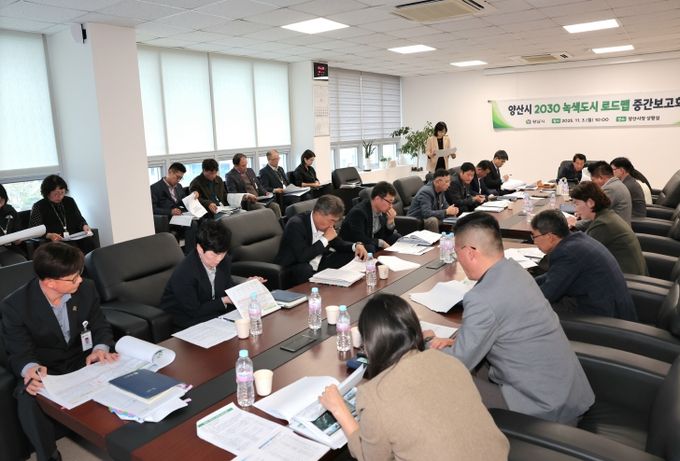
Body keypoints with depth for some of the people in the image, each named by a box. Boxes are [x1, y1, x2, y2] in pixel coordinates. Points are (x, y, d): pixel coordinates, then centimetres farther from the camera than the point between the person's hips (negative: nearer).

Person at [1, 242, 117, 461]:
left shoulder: (86, 289, -10)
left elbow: (101, 327, -1)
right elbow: (20, 353, -14)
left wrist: (100, 348, -25)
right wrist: (30, 369, -39)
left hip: (82, 360, 2)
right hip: (42, 368, -2)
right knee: (28, 400, -33)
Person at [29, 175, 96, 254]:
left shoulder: (69, 201, 18)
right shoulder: (38, 207, 5)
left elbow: (79, 219, 24)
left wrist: (84, 226, 0)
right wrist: (49, 235, -21)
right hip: (56, 242, -4)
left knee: (89, 242, -29)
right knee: (72, 246, -36)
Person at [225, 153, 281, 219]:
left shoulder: (250, 170, 17)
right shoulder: (230, 176, -2)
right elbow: (233, 194, -10)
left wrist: (266, 193, 4)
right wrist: (246, 196, -26)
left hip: (259, 199, 6)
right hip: (246, 202, -6)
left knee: (275, 206, -19)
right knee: (263, 209, -33)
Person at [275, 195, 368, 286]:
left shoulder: (325, 224, -2)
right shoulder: (296, 224, -24)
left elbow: (338, 243, 13)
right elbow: (302, 257, -31)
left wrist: (356, 245, -7)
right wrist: (325, 239, -25)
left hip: (317, 264, 8)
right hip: (294, 268, -7)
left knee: (350, 257, -2)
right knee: (306, 271, -40)